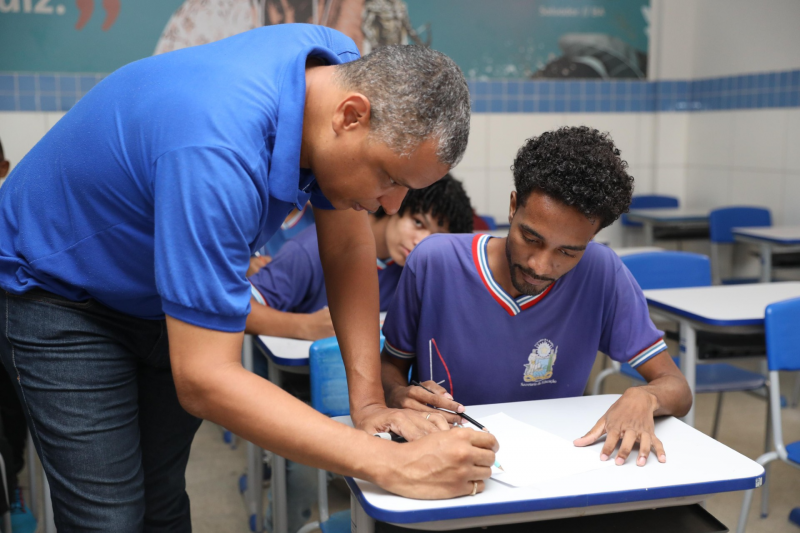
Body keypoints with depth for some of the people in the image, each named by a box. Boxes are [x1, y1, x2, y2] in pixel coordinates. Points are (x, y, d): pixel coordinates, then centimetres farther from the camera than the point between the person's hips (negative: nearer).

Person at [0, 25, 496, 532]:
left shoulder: (342, 69, -17)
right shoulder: (218, 153, -42)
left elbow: (349, 249, -8)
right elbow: (203, 380, -40)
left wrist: (368, 401, -16)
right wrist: (391, 465, -41)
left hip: (159, 297, 7)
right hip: (58, 294, -6)